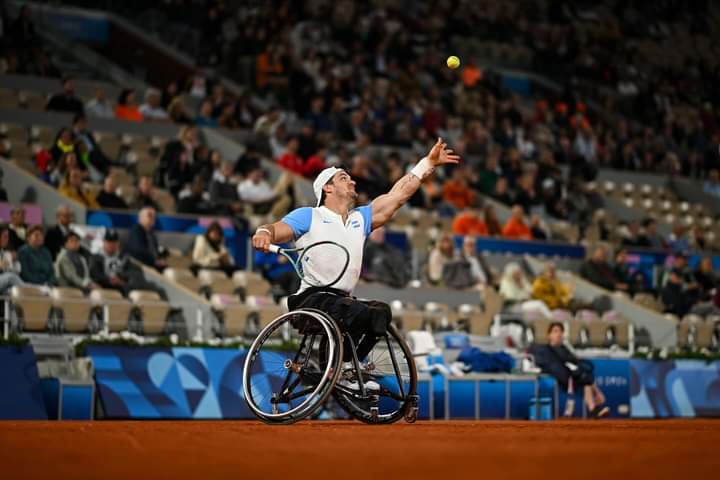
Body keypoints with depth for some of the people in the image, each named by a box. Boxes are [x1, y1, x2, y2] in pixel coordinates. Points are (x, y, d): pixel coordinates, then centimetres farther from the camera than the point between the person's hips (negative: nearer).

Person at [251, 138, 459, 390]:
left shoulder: (360, 219, 21)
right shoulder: (309, 216, 4)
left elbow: (399, 194, 19)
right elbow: (277, 229, -9)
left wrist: (429, 163, 17)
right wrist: (263, 233, -34)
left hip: (342, 299, 7)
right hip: (311, 298, -7)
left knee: (381, 312, -20)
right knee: (358, 312, -32)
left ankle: (347, 368, -8)